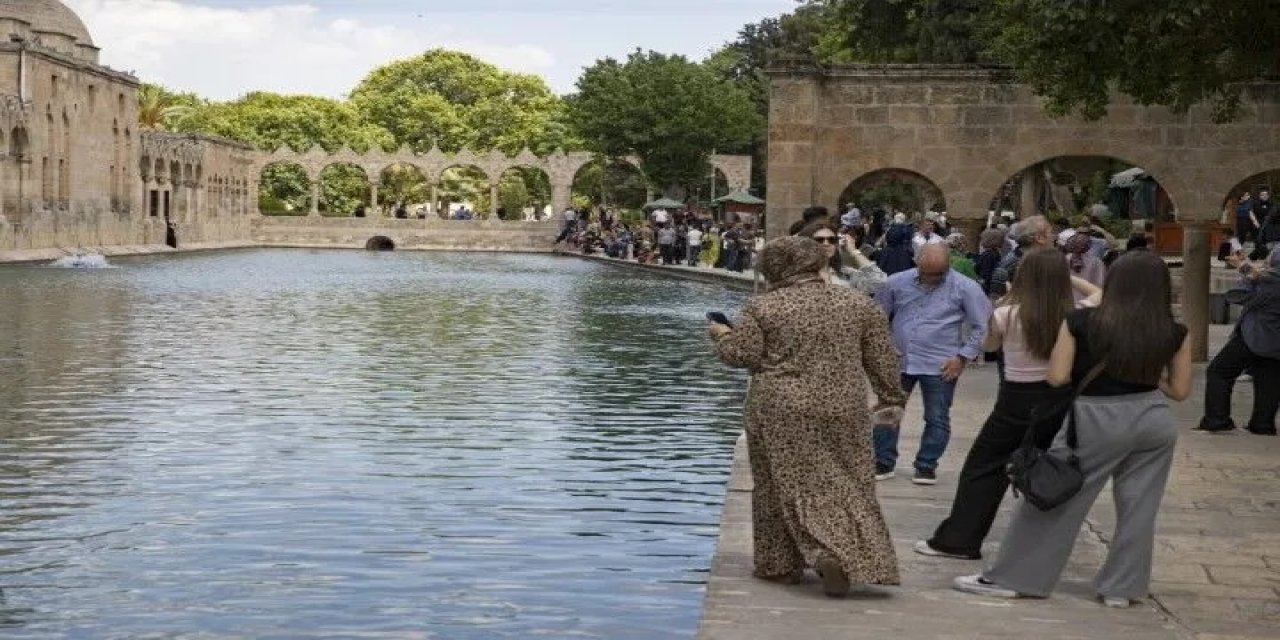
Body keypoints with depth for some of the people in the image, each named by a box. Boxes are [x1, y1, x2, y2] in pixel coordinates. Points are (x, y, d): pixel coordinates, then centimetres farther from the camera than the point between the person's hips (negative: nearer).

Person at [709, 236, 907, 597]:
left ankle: (781, 565, 0)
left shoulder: (764, 307, -4)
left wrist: (722, 335, 14)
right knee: (846, 486, 9)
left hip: (782, 412, -2)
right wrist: (891, 400, 17)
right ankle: (859, 559, -1)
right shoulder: (858, 305, 5)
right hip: (843, 411, 2)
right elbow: (882, 360, 7)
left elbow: (740, 354, -5)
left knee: (793, 486, 6)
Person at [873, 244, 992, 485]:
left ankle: (926, 466, 18)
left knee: (936, 419, 5)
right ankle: (883, 463, 18)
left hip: (940, 366, -2)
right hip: (898, 361, 2)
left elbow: (981, 326, -4)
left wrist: (963, 357, -9)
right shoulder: (897, 282, 0)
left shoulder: (965, 289, -8)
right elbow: (879, 315, 13)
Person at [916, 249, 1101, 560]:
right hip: (1060, 402, 3)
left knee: (982, 469, 8)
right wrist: (1065, 275, 12)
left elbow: (990, 345, 9)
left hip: (1017, 403, -3)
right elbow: (1098, 292, 17)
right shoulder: (1074, 316, -5)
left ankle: (958, 540, 8)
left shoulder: (1007, 315, -13)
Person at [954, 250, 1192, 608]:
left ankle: (1012, 578, 13)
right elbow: (1180, 390, 6)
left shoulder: (1081, 322, -6)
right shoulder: (1175, 334, 0)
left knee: (1054, 499, 6)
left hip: (1097, 420, -2)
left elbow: (1057, 377, -7)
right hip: (1155, 419, 3)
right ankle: (1121, 588, 19)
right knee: (1138, 507, 13)